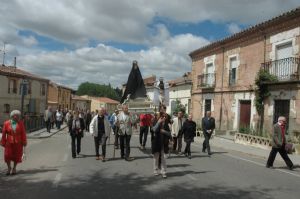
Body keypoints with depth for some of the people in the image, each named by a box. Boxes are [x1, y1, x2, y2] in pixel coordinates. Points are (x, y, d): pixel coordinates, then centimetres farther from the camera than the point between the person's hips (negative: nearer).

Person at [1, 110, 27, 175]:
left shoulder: (21, 123, -4)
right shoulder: (6, 123, -4)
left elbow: (23, 133, -3)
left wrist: (24, 142, -3)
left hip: (18, 143, 0)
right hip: (9, 143, 0)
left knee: (17, 156, 7)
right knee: (7, 155, -1)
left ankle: (14, 168, 28)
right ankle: (9, 167, 25)